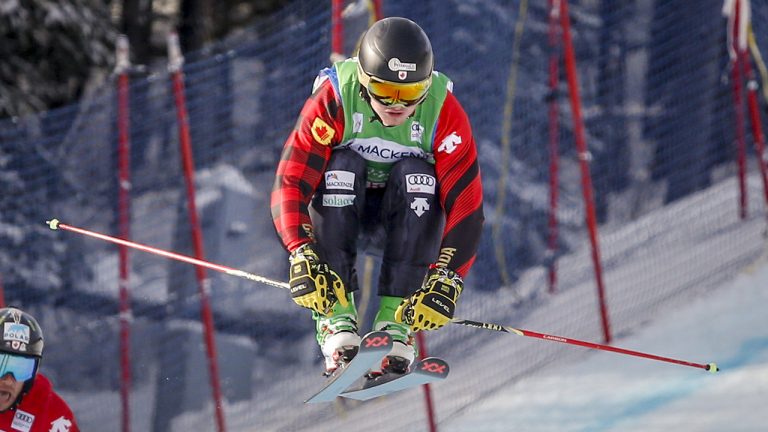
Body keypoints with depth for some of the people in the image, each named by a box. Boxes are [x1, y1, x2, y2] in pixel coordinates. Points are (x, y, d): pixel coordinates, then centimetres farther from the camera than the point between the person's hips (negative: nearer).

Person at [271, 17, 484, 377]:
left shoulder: (443, 112, -22)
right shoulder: (333, 100, -25)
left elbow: (465, 202, -24)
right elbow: (289, 183, -29)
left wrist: (445, 280, -38)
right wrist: (302, 257, -44)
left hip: (406, 221, 1)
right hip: (341, 214, -1)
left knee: (415, 173, -30)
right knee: (343, 164, -31)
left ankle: (395, 324, -34)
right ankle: (336, 318, -36)